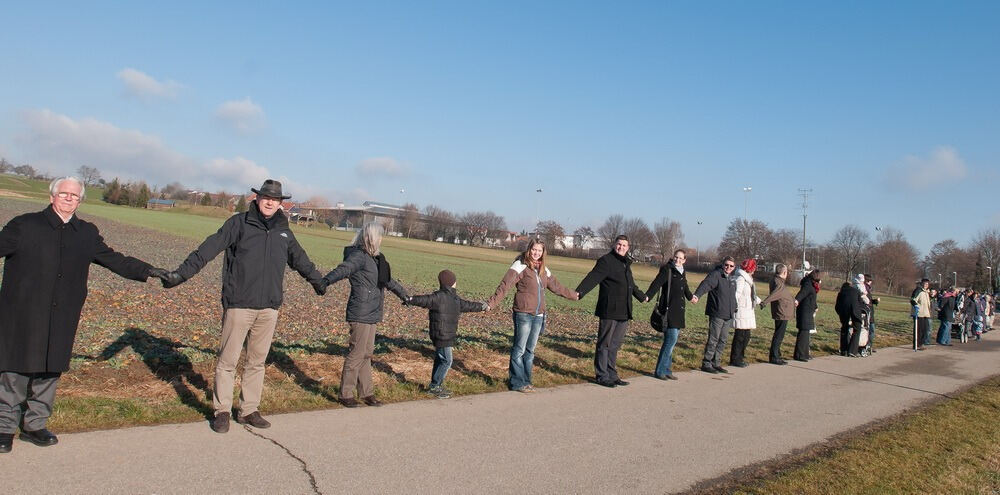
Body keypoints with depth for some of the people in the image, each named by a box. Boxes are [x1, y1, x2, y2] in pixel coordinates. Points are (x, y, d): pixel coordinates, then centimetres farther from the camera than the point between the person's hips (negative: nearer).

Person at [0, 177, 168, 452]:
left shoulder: (87, 234, 11)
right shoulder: (24, 226, -1)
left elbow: (112, 259, 17)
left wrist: (147, 270, 13)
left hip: (62, 319, 4)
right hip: (23, 316, -4)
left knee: (51, 370, 10)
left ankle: (34, 424, 25)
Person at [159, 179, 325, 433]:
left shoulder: (284, 231, 11)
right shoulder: (239, 223, -3)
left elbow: (300, 260, 27)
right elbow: (209, 248, -11)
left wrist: (319, 280, 37)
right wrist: (182, 273, -19)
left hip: (269, 307, 5)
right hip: (239, 305, -4)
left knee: (257, 361, 12)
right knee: (227, 360, 2)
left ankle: (249, 410, 22)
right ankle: (222, 411, 15)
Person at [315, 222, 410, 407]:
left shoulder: (375, 258, 16)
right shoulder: (359, 256, -12)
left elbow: (387, 280, 31)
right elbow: (344, 269, -33)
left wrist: (403, 294, 44)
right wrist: (325, 281, -52)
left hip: (372, 315, 9)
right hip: (360, 315, -9)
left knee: (367, 354, 14)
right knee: (356, 354, -3)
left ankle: (366, 393, 22)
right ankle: (346, 395, 8)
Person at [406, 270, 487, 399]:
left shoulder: (454, 298, 14)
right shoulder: (439, 297, -16)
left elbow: (466, 305, 29)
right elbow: (424, 300, -27)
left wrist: (482, 306, 40)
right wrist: (409, 300, -44)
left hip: (447, 336, 10)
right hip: (441, 336, -10)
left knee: (440, 360, 17)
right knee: (446, 361, -6)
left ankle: (437, 385, 28)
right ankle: (434, 387, 3)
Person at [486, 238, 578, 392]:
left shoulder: (543, 269, 13)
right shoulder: (520, 265, -8)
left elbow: (556, 286, 27)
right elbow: (505, 285, -17)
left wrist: (573, 295, 38)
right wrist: (491, 303, -27)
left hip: (538, 316, 6)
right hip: (523, 314, -6)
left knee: (530, 351, 12)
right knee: (519, 350, 0)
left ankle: (525, 381, 21)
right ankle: (517, 382, 9)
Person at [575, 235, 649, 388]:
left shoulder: (626, 263, 19)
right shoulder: (606, 260, -7)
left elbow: (631, 285, 35)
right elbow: (593, 277, -21)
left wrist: (642, 297, 49)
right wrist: (579, 292, -35)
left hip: (624, 312, 8)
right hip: (609, 312, -8)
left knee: (615, 345, 13)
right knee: (604, 344, 0)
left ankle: (612, 375, 20)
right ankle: (602, 376, 7)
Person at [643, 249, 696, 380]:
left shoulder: (682, 273, 15)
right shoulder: (667, 270, -7)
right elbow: (657, 283, -20)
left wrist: (690, 297, 48)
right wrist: (647, 295, -35)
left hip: (679, 311, 8)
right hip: (669, 309, -8)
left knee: (672, 340, 9)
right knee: (671, 339, -13)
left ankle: (666, 370, 15)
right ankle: (660, 371, -6)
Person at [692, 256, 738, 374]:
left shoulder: (732, 279, 16)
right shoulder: (716, 275, -9)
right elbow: (705, 284, -27)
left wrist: (734, 309, 26)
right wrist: (697, 295, -44)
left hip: (728, 315, 8)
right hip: (717, 314, -8)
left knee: (723, 340, 11)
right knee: (713, 340, -5)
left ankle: (716, 363, 19)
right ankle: (706, 364, 2)